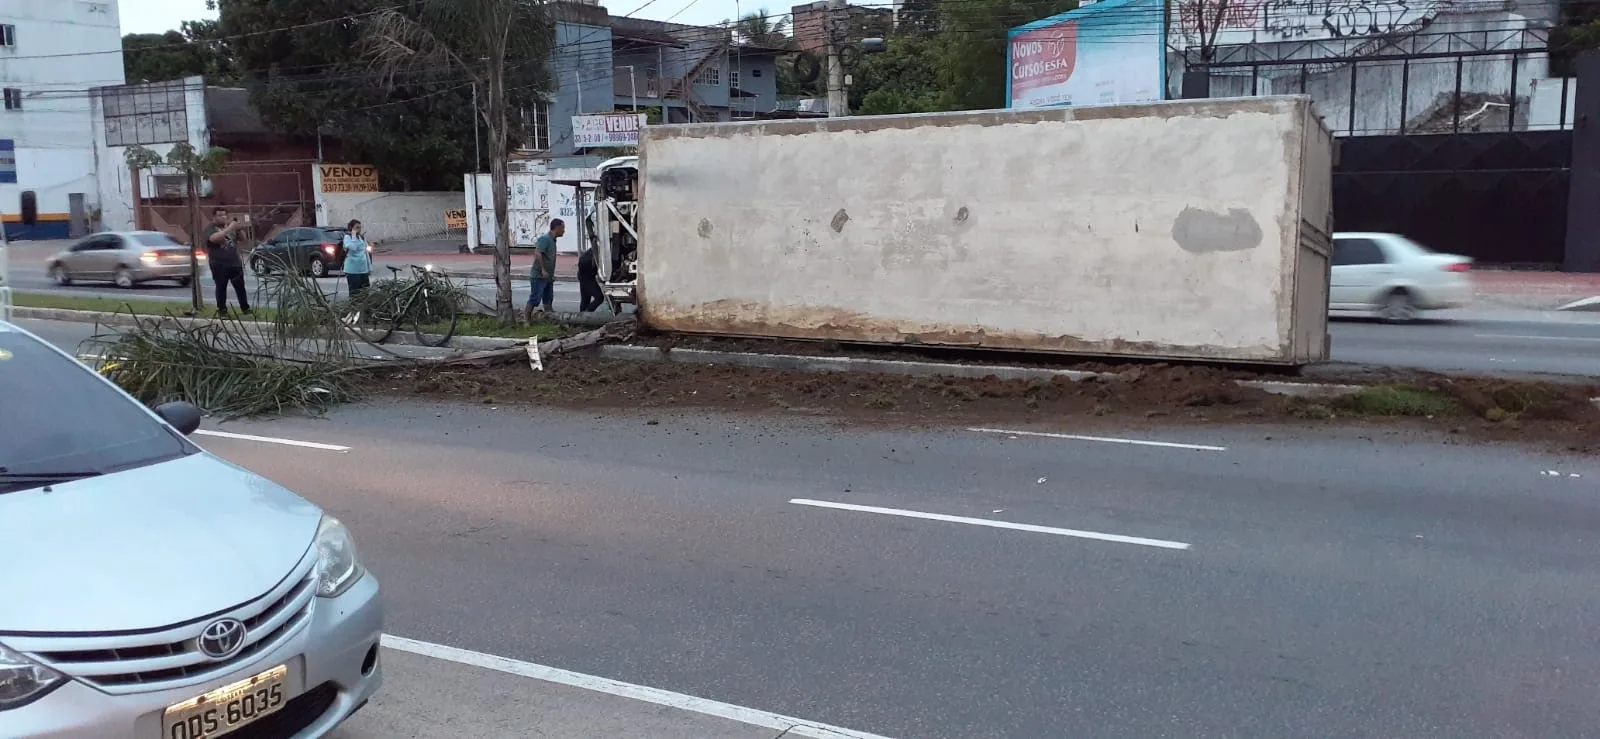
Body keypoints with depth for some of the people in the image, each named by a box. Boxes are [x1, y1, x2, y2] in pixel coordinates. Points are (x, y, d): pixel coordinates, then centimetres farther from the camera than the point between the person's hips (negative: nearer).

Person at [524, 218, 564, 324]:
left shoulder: (552, 240, 15)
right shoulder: (544, 238, -13)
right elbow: (537, 253, -24)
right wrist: (543, 270, -24)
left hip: (548, 277, 9)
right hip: (539, 276, -9)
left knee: (548, 299, 10)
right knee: (535, 298, -7)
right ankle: (526, 318, -1)